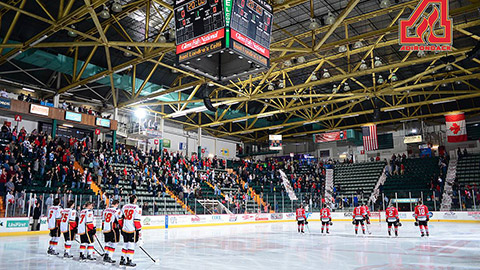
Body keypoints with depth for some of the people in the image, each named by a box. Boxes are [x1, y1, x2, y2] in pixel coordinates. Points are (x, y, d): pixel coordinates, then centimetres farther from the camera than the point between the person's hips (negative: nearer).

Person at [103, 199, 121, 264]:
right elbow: (119, 220, -10)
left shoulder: (106, 210, 13)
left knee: (107, 243, 19)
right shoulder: (117, 210, -8)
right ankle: (109, 257, -4)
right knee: (113, 243, 0)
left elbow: (103, 220, 19)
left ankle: (106, 255, 15)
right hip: (113, 229, -7)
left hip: (105, 229, 7)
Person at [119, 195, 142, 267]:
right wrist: (139, 230, -9)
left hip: (125, 229, 6)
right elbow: (137, 221, -15)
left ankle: (122, 260, 21)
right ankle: (129, 261, 1)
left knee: (125, 244, 16)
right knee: (131, 245, 1)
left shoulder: (124, 206, 8)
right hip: (132, 230, -6)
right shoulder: (137, 208, -10)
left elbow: (120, 219, 12)